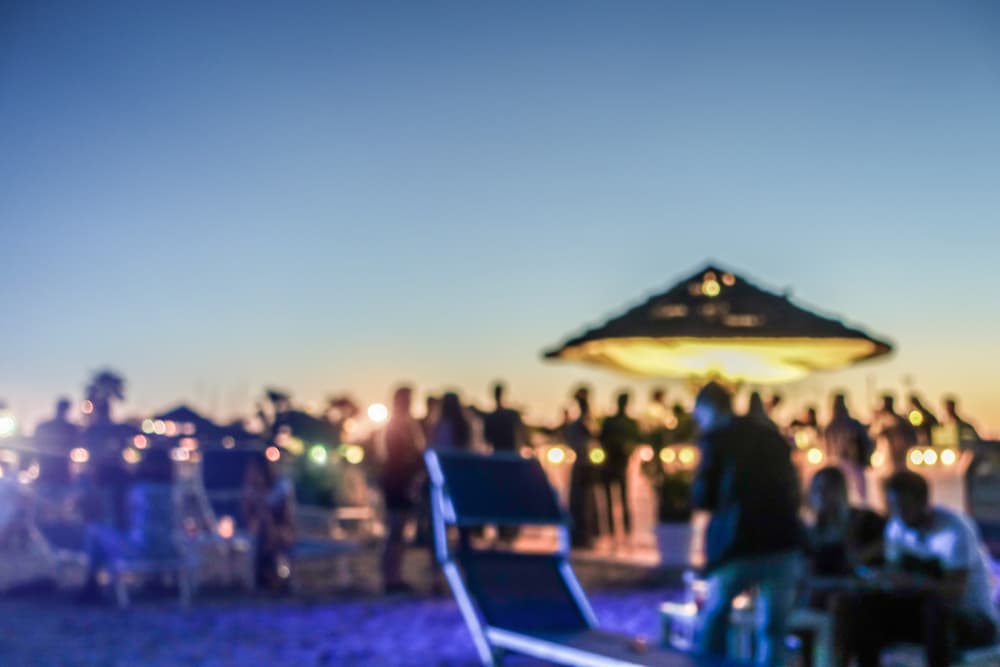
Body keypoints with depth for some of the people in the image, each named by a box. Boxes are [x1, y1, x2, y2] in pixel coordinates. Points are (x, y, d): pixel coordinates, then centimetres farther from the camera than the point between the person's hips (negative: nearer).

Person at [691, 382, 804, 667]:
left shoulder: (714, 437, 0)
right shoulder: (773, 436, 15)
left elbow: (701, 498, -1)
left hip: (738, 545, -4)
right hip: (783, 541, 4)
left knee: (712, 622, 17)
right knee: (773, 632, 11)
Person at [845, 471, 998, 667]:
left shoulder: (954, 528, -20)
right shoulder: (897, 527, 0)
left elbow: (956, 592, -28)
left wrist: (912, 582, -43)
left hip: (976, 620, -6)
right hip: (927, 613, 6)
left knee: (936, 605, -38)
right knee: (864, 604, -12)